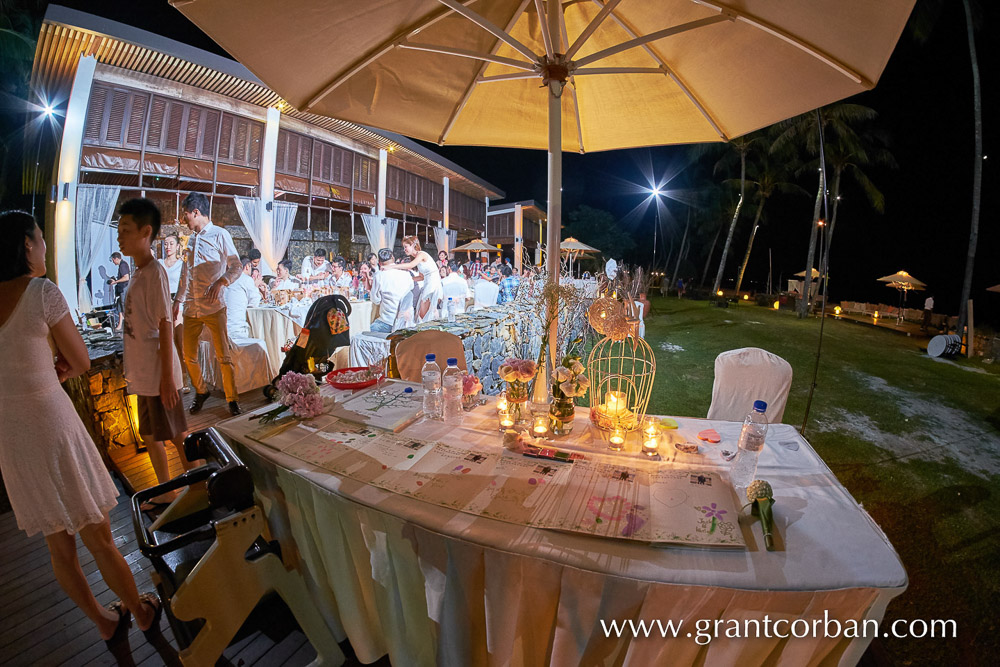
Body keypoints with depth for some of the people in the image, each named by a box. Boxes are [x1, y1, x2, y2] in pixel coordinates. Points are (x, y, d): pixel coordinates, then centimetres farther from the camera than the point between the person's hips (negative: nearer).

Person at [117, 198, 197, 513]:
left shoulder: (155, 272, -16)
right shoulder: (137, 273, 11)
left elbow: (165, 325, -19)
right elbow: (137, 326, 16)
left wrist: (167, 376, -20)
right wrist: (133, 369, 19)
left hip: (158, 374, -9)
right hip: (143, 374, 9)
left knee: (177, 436, 3)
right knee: (150, 435, 18)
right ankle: (166, 492, 34)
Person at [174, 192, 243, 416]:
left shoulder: (220, 235, -1)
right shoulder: (192, 238, 18)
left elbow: (237, 267, -4)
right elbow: (185, 273, 24)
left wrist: (220, 282, -21)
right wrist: (178, 299, 23)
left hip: (213, 307, -6)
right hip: (191, 308, 7)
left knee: (223, 356, -4)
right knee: (189, 356, 11)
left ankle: (232, 399, 7)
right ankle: (200, 392, 29)